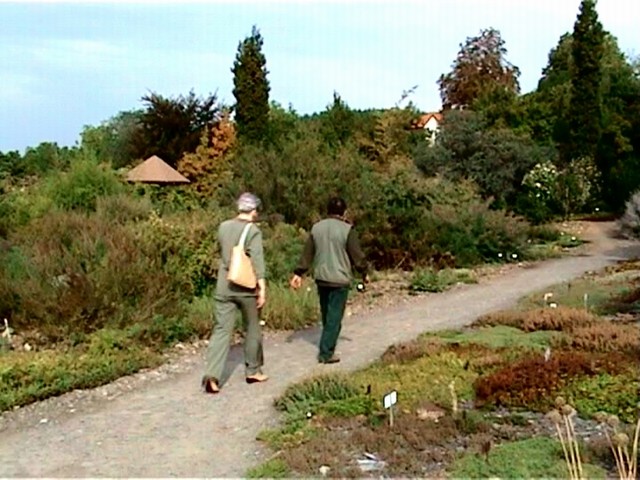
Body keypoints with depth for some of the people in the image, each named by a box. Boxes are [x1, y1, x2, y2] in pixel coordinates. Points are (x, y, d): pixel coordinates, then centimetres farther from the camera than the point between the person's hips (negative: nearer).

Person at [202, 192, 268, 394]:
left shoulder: (223, 227, 5)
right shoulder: (253, 231, -11)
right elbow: (257, 262, -17)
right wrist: (262, 288, -18)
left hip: (224, 287, 4)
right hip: (246, 288, -4)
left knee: (221, 330, 2)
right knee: (252, 329, 14)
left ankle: (211, 375, -11)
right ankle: (253, 371, 26)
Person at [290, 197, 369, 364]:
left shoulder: (316, 228, 5)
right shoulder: (347, 230, -12)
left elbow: (307, 253, 7)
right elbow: (357, 255, -8)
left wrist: (299, 273, 12)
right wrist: (364, 273, 6)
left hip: (321, 278, 6)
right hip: (340, 280, -6)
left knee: (327, 314, 18)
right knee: (334, 317, -1)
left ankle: (328, 345, 31)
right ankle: (326, 353, -2)